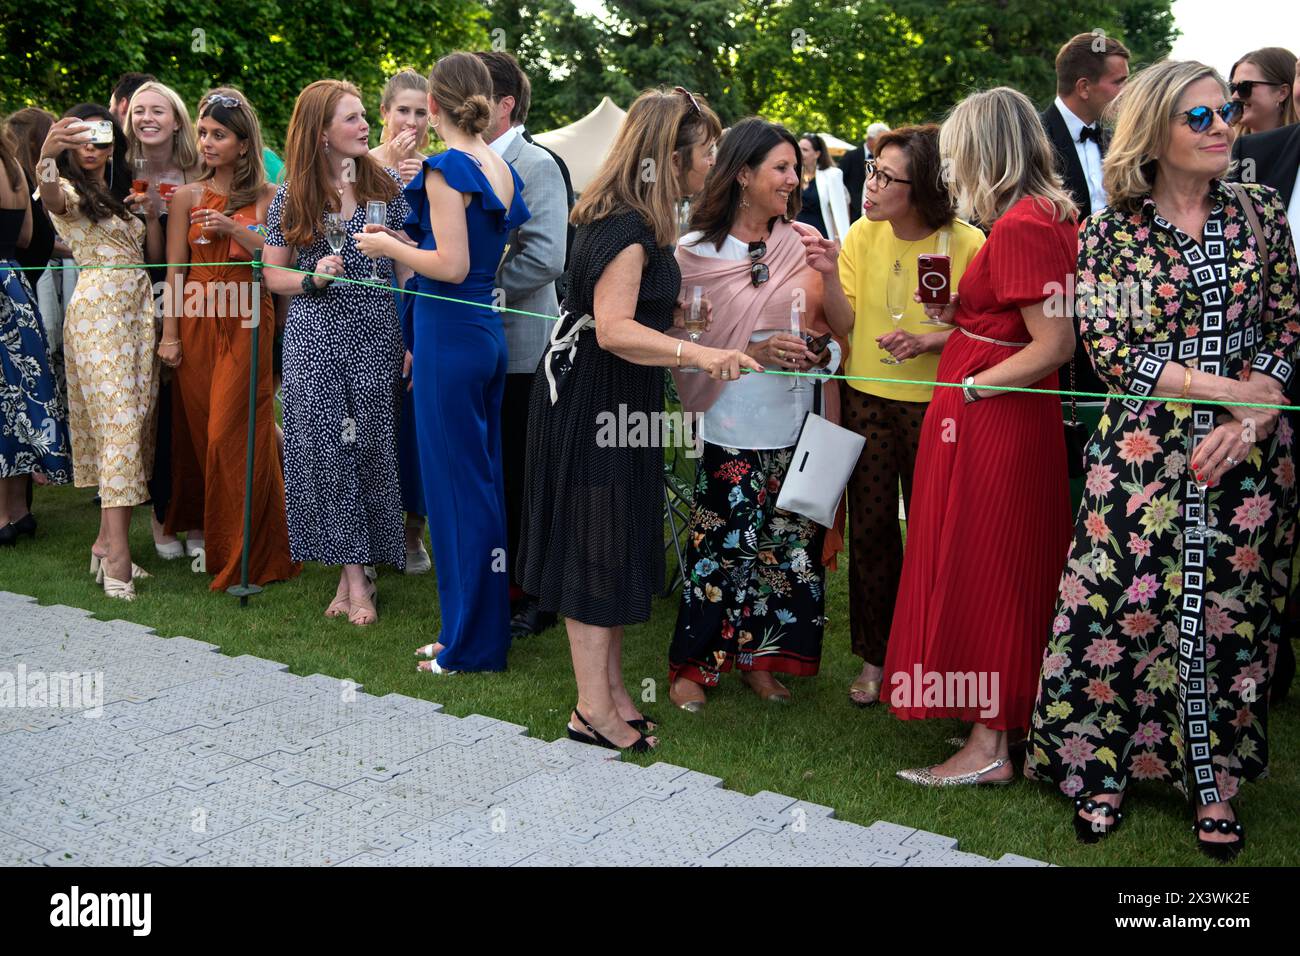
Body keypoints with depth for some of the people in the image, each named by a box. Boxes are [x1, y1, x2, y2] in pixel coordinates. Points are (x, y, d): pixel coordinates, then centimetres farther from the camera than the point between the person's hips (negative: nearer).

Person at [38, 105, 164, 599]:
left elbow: (154, 256, 18)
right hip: (98, 312, -7)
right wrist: (45, 155, -45)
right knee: (120, 420, -15)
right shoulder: (69, 191, 1)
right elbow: (49, 196, -26)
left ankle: (107, 538, 9)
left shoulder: (124, 192, 21)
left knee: (133, 421, 3)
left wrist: (151, 214, 2)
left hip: (138, 312, 7)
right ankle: (117, 550, -17)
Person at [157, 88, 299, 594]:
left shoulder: (267, 196, 4)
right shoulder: (188, 196, 8)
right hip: (197, 323, 3)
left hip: (246, 323, -3)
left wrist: (234, 229, -17)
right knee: (198, 429, 5)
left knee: (232, 434, -6)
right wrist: (169, 334, 0)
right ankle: (208, 536, 21)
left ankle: (247, 554, 3)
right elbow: (175, 270, 5)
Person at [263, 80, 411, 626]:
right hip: (315, 339, 0)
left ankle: (355, 573, 12)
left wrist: (414, 337, -2)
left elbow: (408, 267, 5)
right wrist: (312, 279, -13)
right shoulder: (292, 197, 3)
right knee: (326, 449, -4)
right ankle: (353, 575, 5)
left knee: (370, 448, 1)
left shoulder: (385, 186, 4)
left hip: (376, 335, 0)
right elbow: (273, 274, 8)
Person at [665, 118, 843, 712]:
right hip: (731, 424, -3)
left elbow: (829, 332, 12)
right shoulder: (696, 250, -2)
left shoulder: (805, 244, 7)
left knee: (785, 544, 7)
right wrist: (753, 353, -16)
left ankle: (758, 658, 25)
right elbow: (684, 341, -4)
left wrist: (819, 352, -10)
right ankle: (692, 664, 17)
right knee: (718, 545, 0)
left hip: (794, 424, 3)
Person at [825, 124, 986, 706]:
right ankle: (874, 659, 22)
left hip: (935, 404, -2)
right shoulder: (862, 236, 0)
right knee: (870, 531, 7)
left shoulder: (966, 243, -9)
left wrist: (928, 341, -19)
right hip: (867, 401, 3)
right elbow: (844, 326, -6)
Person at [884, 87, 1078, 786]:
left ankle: (987, 746, 8)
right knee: (1011, 567, 16)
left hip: (987, 419, -10)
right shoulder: (1052, 215, 11)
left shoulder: (1020, 226, -19)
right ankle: (1004, 718, 29)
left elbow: (1055, 345, -23)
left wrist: (968, 387, -16)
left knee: (977, 570, -1)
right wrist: (959, 317, 9)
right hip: (1023, 419, 10)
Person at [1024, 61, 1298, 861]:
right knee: (1120, 605, -1)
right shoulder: (1110, 232, 1)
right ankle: (1098, 767, 17)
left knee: (1231, 612, 8)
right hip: (1143, 451, -2)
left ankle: (1215, 780, 23)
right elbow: (1111, 350, -7)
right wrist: (1229, 390, -12)